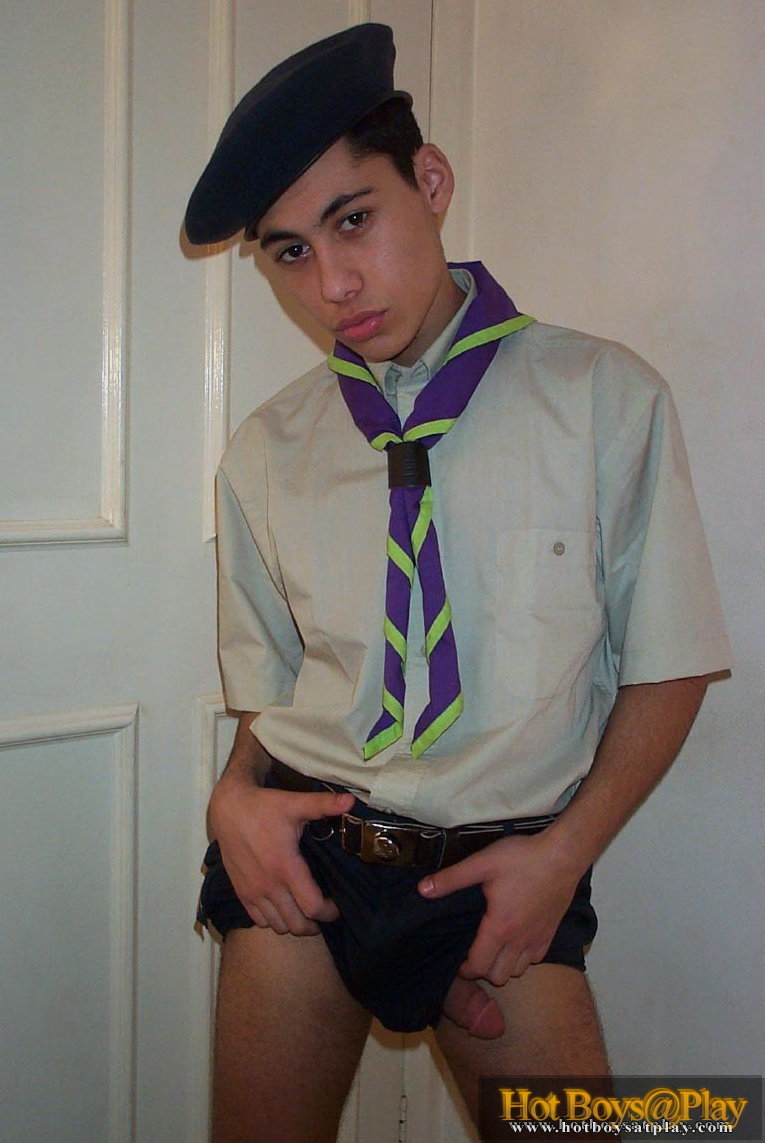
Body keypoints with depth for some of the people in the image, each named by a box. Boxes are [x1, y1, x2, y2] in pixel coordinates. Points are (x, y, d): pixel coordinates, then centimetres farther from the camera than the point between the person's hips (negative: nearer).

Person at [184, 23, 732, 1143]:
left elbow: (668, 665, -2)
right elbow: (270, 687, 10)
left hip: (504, 876, -1)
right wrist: (237, 799, -9)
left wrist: (565, 851, -10)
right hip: (299, 859, 2)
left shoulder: (607, 399, -6)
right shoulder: (265, 453, 2)